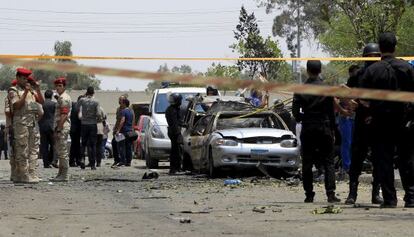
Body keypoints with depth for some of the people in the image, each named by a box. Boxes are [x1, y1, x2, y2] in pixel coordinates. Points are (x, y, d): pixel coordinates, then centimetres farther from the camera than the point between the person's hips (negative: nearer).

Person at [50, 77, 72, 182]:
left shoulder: (63, 98, -12)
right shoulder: (61, 98, 22)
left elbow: (64, 115, -19)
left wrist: (59, 128, -22)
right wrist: (57, 128, 22)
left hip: (63, 127, -11)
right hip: (60, 127, 11)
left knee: (62, 151, -10)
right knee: (59, 151, 15)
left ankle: (64, 175, -10)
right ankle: (61, 174, 21)